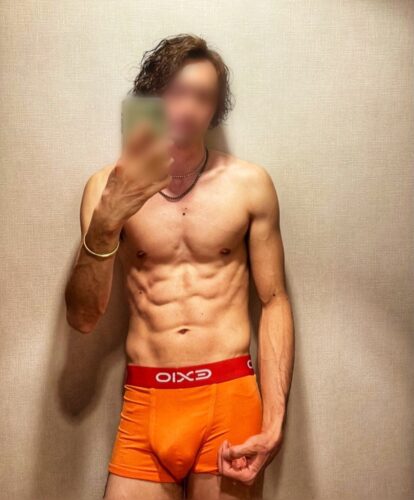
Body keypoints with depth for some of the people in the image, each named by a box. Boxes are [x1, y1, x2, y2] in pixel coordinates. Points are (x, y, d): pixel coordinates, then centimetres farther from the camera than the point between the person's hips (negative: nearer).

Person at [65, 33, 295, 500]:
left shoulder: (249, 183, -1)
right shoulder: (109, 186, 0)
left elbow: (274, 302, 1)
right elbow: (82, 318, -4)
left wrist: (274, 423, -7)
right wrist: (104, 225, -21)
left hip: (230, 397, 0)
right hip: (145, 402, 1)